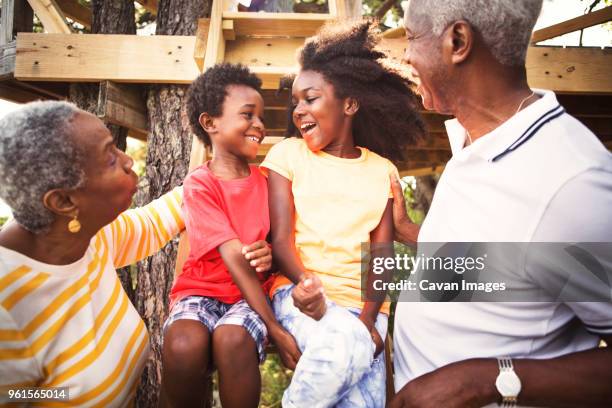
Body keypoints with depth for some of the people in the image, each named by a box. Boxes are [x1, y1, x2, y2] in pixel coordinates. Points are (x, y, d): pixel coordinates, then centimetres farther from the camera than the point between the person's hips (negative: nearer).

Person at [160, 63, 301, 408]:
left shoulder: (266, 180, 4)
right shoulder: (199, 184, -11)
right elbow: (234, 257, -19)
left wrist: (270, 254, -20)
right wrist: (276, 329, -23)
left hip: (251, 293, 2)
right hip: (201, 290, -2)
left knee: (233, 340, -32)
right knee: (183, 346, -34)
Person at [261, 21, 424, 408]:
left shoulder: (383, 170, 11)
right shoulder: (287, 153, 6)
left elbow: (382, 256, 2)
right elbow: (281, 238, -4)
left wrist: (368, 319, -15)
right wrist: (308, 285, -25)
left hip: (362, 303, 2)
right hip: (299, 291, -1)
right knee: (345, 343, -33)